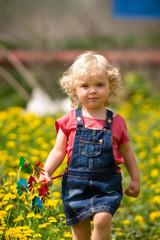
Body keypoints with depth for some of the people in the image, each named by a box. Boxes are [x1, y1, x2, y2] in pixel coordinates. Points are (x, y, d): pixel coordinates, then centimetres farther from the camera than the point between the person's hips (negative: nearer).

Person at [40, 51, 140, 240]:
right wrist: (46, 172, -14)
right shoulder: (70, 121, 1)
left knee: (102, 219, -22)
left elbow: (126, 152, 16)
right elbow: (58, 152, 1)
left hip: (107, 184, 0)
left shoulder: (116, 122, 3)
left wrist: (135, 179, 14)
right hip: (76, 183, 0)